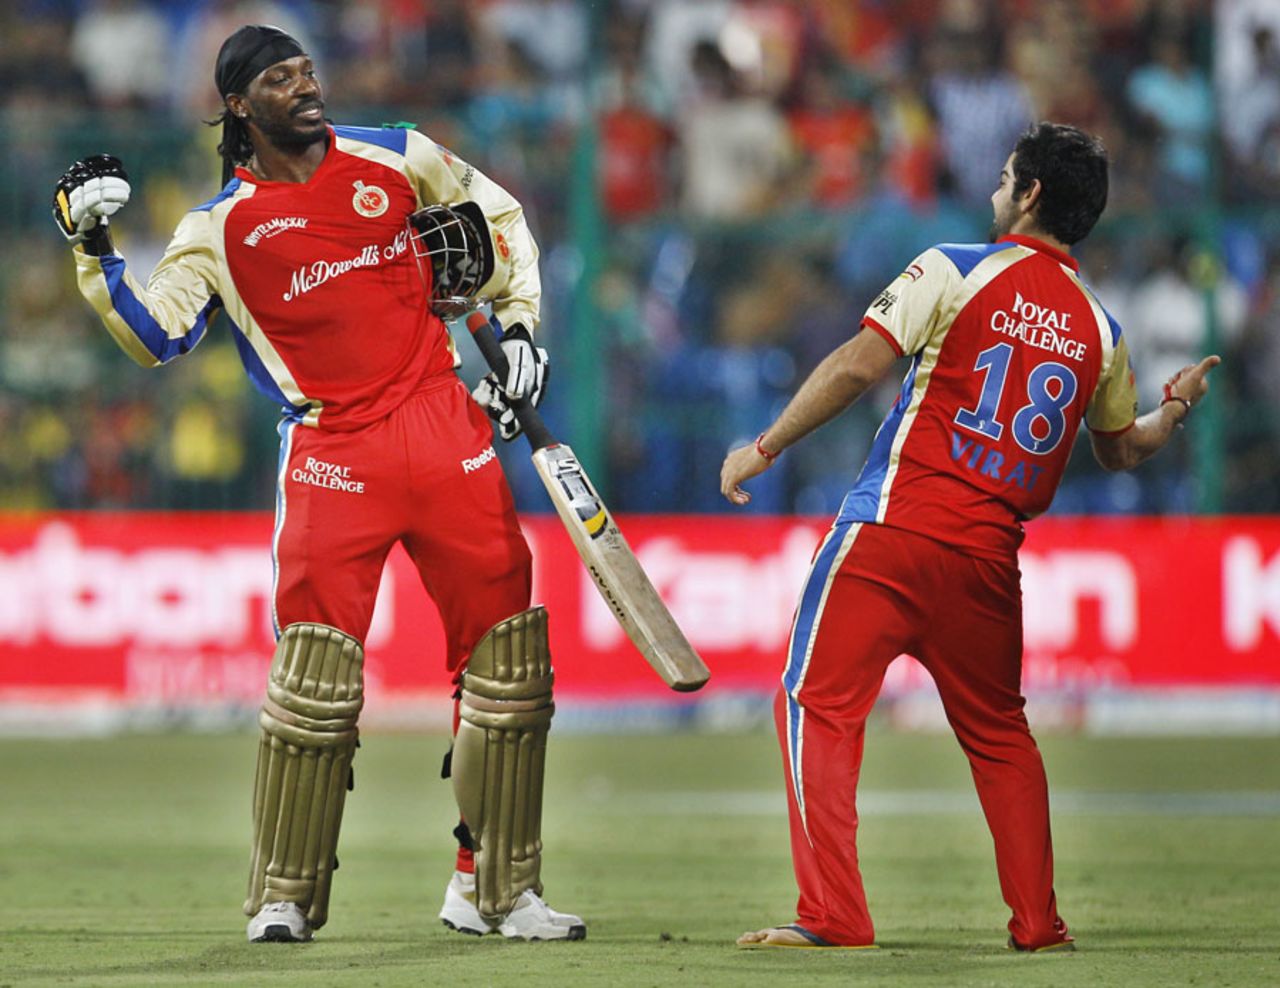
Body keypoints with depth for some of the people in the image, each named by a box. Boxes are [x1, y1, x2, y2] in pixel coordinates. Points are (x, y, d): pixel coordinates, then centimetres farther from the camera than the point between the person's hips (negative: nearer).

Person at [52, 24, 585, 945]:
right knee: (315, 670, -11)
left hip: (445, 427, 3)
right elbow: (156, 335, -6)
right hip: (331, 450, -2)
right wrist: (95, 251, -16)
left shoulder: (396, 159, 9)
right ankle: (284, 897, 0)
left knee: (505, 653, 0)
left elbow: (499, 216, 22)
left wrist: (517, 324, 13)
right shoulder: (221, 227, 3)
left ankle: (496, 887, 9)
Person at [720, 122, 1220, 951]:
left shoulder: (958, 271, -2)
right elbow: (1120, 449, 25)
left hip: (893, 532, -5)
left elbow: (857, 366, -9)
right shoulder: (1100, 331, 11)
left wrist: (765, 448, -3)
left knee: (819, 706, -2)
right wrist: (1176, 410, 42)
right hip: (989, 555, 5)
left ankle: (833, 915, -12)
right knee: (998, 732, 20)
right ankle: (1039, 924, 20)